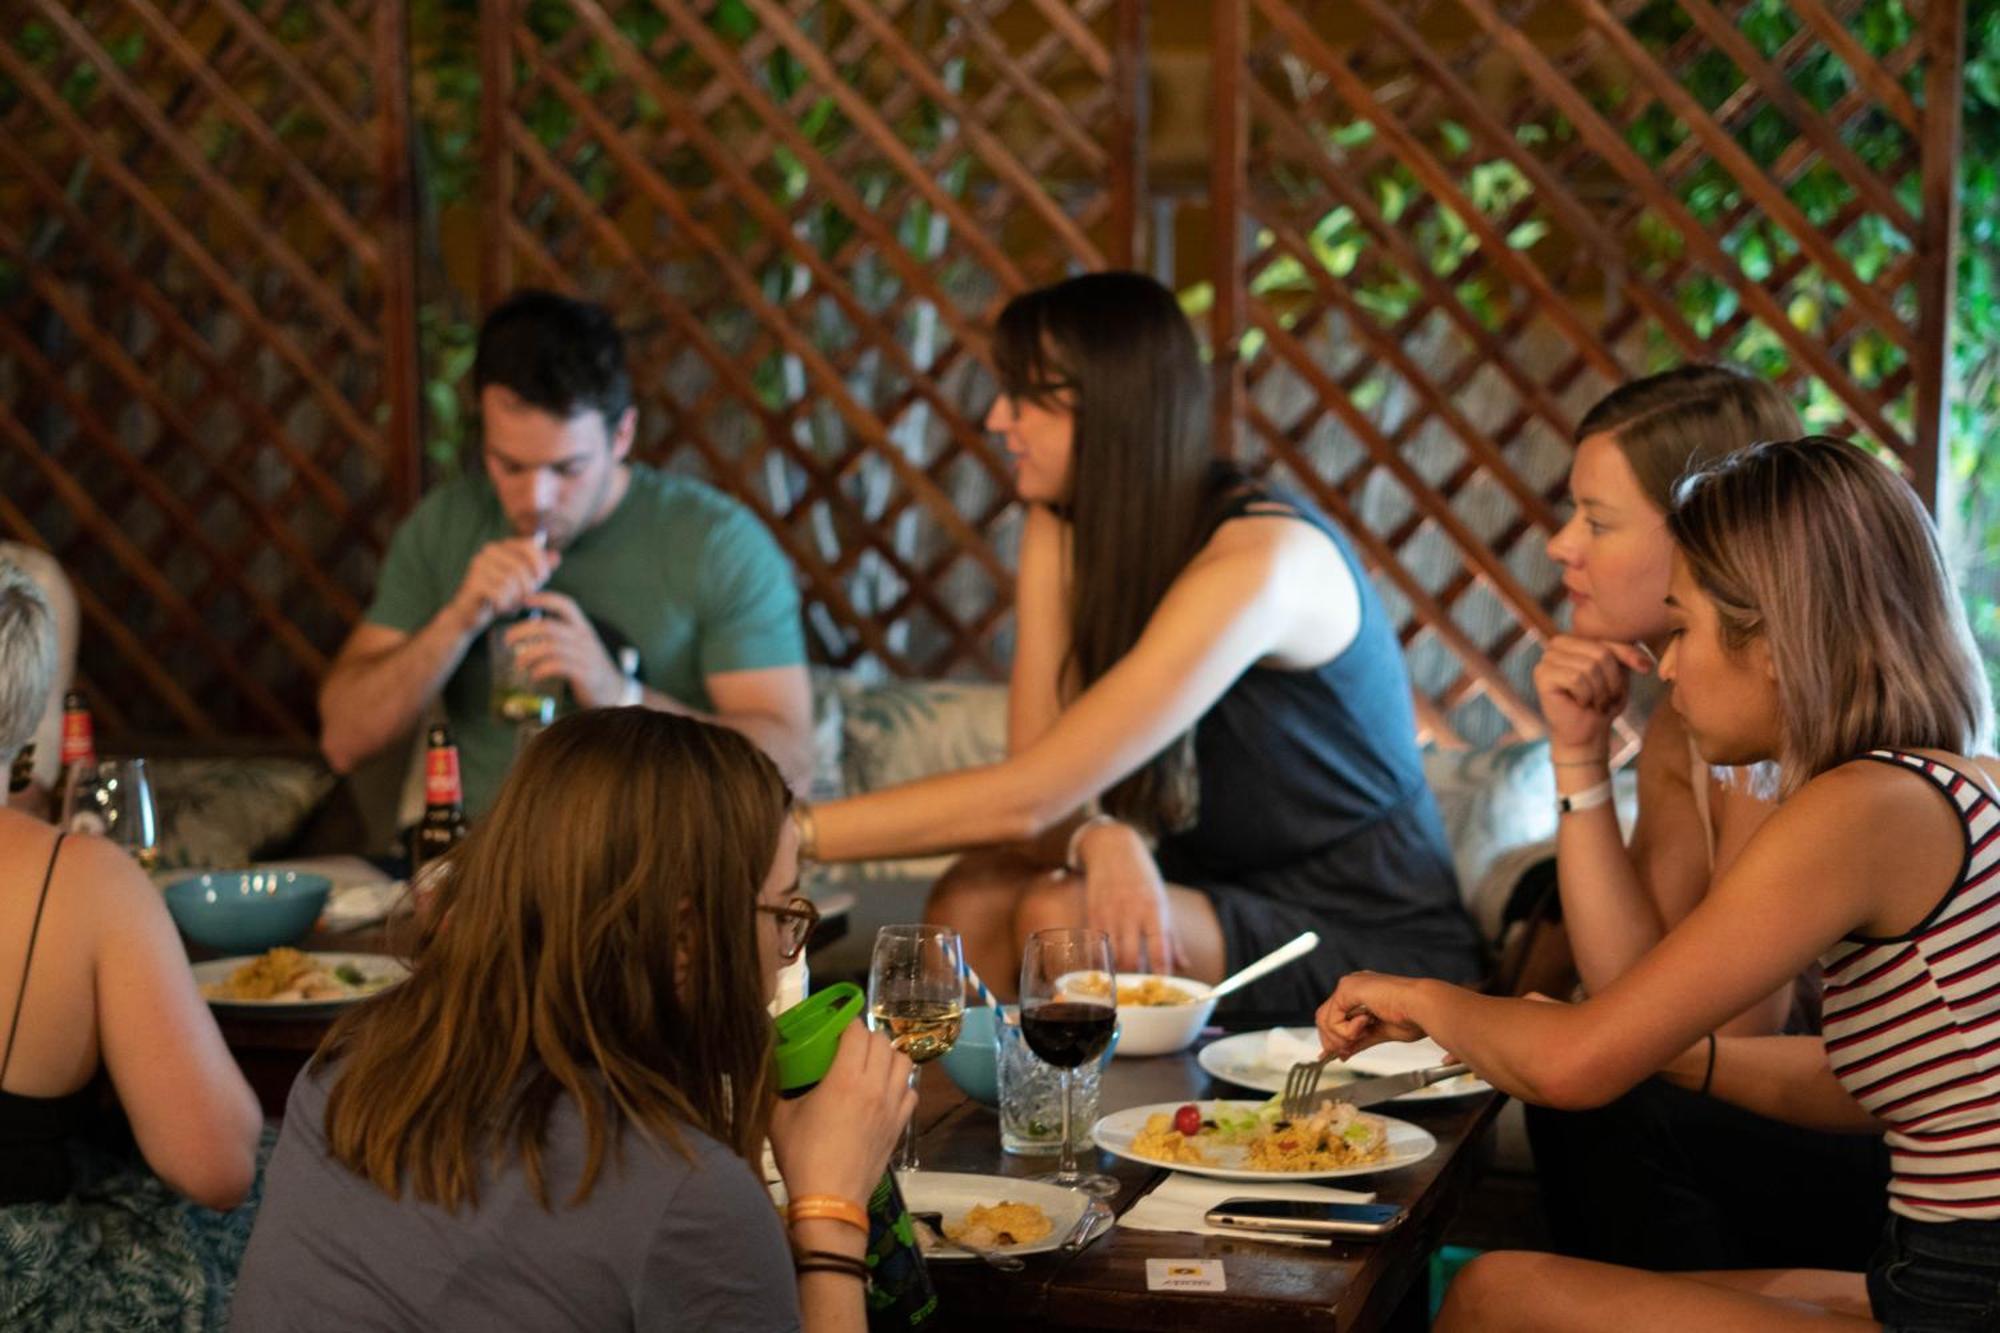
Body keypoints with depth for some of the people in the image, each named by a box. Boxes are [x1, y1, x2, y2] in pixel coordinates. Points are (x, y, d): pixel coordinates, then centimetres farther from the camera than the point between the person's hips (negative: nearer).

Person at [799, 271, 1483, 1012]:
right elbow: (1037, 799, -7)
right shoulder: (1062, 533, 1)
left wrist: (784, 831, -28)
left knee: (1059, 918, -28)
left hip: (1377, 945, -6)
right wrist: (1096, 840, -31)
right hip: (1214, 898, 6)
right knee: (973, 900, -20)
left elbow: (1028, 797, -28)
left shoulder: (1260, 556, -23)